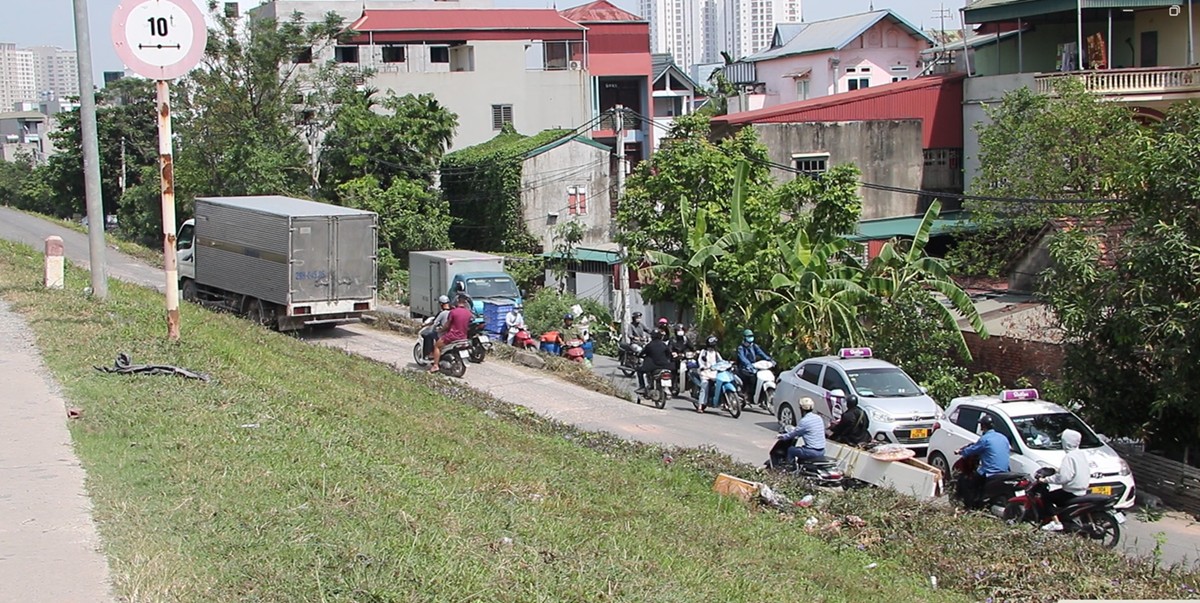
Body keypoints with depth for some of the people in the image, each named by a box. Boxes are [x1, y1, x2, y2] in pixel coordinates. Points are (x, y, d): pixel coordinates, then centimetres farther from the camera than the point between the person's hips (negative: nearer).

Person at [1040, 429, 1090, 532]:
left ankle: (1056, 522, -8)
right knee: (1057, 495, 26)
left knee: (1046, 497, -1)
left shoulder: (1069, 457, -20)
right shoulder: (1082, 454, 7)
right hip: (1083, 491, 9)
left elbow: (1063, 477, -28)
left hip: (1072, 493, -9)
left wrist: (1046, 480, -19)